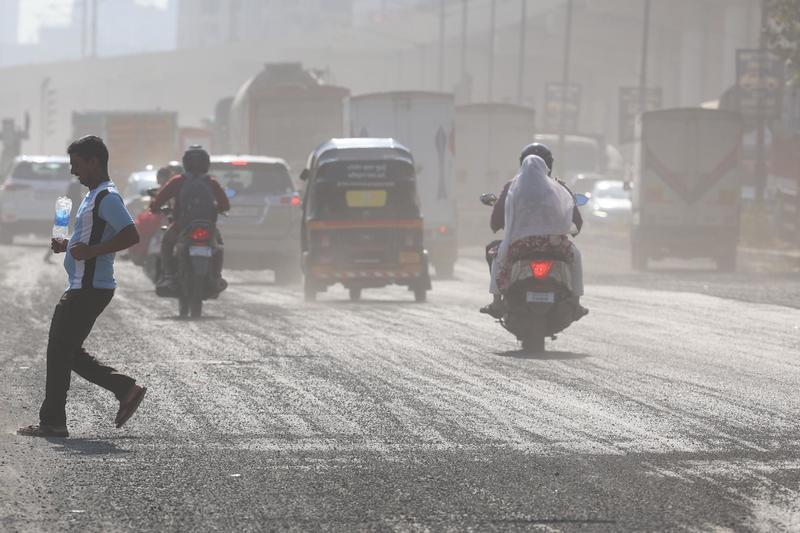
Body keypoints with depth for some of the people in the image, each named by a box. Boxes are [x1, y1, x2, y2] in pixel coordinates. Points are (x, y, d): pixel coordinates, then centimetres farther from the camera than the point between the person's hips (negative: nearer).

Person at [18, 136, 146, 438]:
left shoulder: (107, 198, -15)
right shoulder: (94, 196, 18)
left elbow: (131, 236, -25)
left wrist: (90, 251, -26)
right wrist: (68, 245, 13)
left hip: (90, 288, -11)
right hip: (83, 288, 11)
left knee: (60, 352, -6)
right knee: (66, 351, 13)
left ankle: (52, 422, 0)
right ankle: (125, 389, 13)